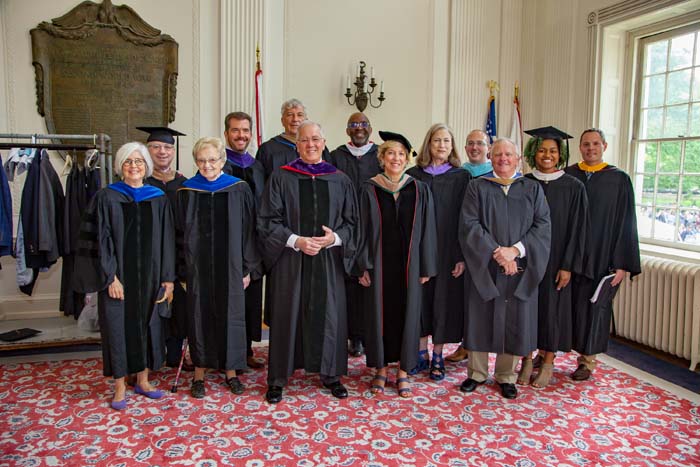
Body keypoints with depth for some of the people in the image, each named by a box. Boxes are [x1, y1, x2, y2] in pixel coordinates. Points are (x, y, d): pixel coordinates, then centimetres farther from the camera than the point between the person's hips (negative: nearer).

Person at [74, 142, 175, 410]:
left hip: (149, 276, 3)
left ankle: (143, 380, 27)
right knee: (119, 325, 4)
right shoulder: (106, 198, -3)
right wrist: (110, 277, -13)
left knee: (148, 323, 10)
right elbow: (100, 239, -7)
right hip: (118, 276, -3)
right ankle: (120, 386, 18)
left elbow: (166, 240, 4)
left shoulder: (158, 198, 5)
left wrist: (167, 278, 0)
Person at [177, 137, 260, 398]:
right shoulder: (187, 192, 2)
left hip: (229, 266, 0)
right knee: (199, 316, 7)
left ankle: (231, 371, 22)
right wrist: (183, 271, 0)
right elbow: (180, 233, 4)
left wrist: (247, 268, -2)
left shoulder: (239, 190, -1)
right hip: (197, 267, 1)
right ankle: (199, 374, 21)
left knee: (230, 316, 7)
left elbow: (248, 230, 0)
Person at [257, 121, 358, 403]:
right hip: (289, 260, -2)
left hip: (329, 261, 2)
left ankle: (330, 374, 24)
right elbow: (268, 220, -3)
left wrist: (334, 238, -11)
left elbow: (351, 221, 8)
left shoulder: (340, 180, 7)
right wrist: (296, 240, -16)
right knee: (286, 315, 4)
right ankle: (278, 378, 18)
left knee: (328, 314, 7)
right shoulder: (281, 177, 1)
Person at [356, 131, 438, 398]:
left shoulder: (419, 190, 3)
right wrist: (363, 266, -5)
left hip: (409, 264, 1)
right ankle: (381, 368, 21)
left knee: (407, 313, 6)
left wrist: (426, 267, -2)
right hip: (380, 263, 0)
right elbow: (363, 229, 0)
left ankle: (403, 371, 20)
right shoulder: (370, 190, 1)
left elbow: (426, 230, 2)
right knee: (380, 313, 6)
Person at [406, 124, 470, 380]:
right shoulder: (413, 175, 4)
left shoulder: (461, 177, 1)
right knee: (420, 298, 7)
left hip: (448, 250, -1)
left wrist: (462, 256, -9)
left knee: (443, 299, 5)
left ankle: (438, 357, 18)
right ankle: (422, 354, 22)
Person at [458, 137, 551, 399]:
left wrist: (516, 249, -16)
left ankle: (506, 376, 22)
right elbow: (469, 224, -7)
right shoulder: (477, 187, 4)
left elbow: (542, 225, -2)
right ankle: (477, 373, 21)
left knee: (514, 321, 6)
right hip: (483, 267, -1)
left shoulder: (532, 189, 8)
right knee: (481, 318, 6)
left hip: (519, 269, 1)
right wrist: (495, 251, -17)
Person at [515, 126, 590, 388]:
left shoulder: (573, 187, -3)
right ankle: (527, 359, 21)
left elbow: (577, 229, -5)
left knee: (552, 307, 6)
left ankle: (548, 363, 21)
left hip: (556, 260, -1)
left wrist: (568, 266, -10)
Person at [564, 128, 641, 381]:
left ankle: (587, 359, 24)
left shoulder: (619, 179, -1)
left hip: (601, 256, -1)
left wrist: (622, 264, -7)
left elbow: (626, 224, -3)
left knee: (593, 305, 8)